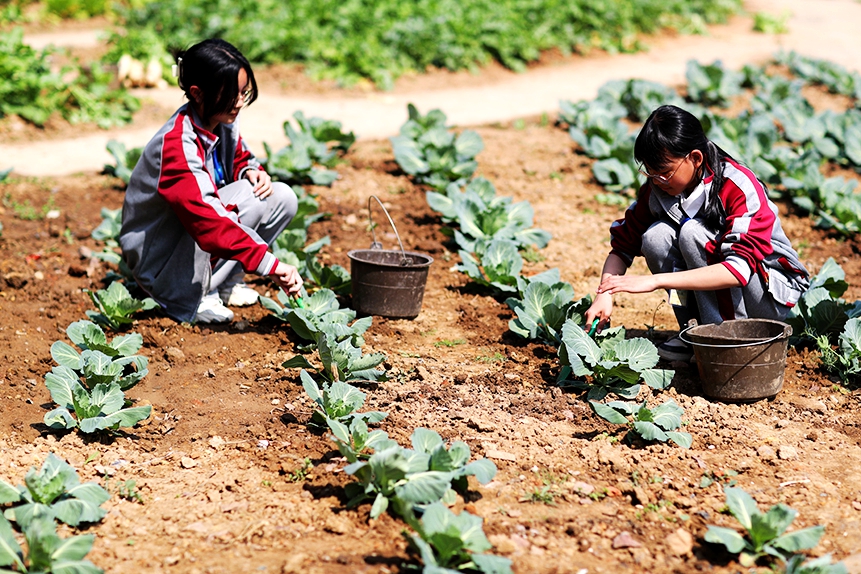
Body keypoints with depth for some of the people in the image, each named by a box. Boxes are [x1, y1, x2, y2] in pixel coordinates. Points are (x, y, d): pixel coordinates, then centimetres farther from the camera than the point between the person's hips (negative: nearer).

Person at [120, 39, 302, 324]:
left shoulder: (223, 123, -5)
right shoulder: (177, 144, -31)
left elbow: (238, 158, 19)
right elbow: (206, 221, -41)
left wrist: (249, 170, -7)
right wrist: (270, 264, -44)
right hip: (154, 255, -8)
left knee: (282, 197, -4)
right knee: (245, 197, -28)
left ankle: (225, 280, 5)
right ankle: (188, 300, -18)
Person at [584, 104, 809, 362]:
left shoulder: (740, 187, -26)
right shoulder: (657, 188, -8)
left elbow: (740, 270, -36)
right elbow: (623, 245, 1)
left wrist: (655, 281, -41)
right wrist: (604, 295, -19)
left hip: (773, 292, -6)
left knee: (692, 232, -29)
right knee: (655, 236, -20)